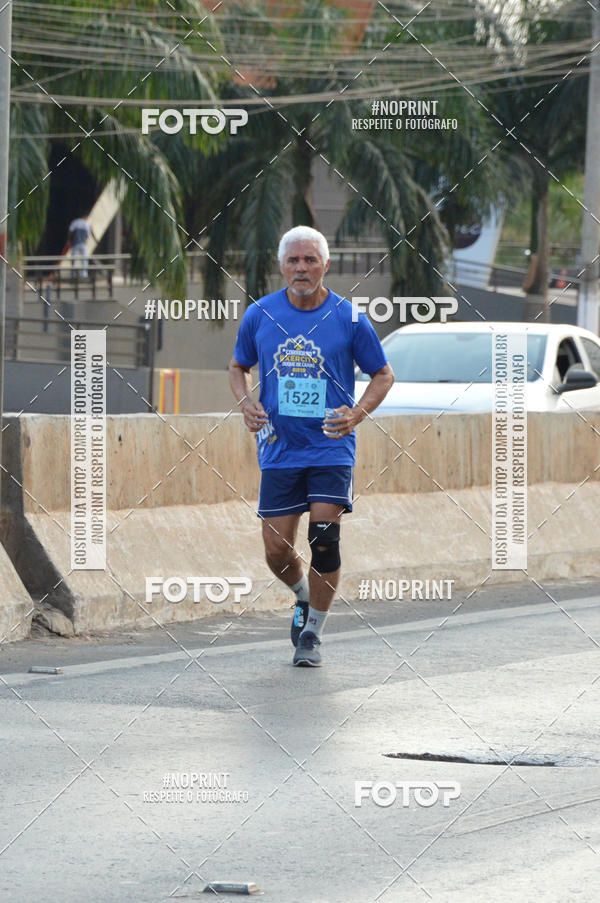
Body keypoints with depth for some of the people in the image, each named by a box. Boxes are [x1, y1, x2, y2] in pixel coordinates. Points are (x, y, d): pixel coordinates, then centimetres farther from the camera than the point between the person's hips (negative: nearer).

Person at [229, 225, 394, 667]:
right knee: (277, 552, 1)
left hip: (331, 447, -2)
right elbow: (239, 367, 17)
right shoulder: (260, 315, 1)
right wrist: (247, 404, -3)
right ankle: (305, 597, 35)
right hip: (279, 448, 2)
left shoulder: (349, 317, -5)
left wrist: (358, 413, -11)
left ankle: (313, 631, 5)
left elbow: (384, 374, 6)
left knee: (324, 539, -13)